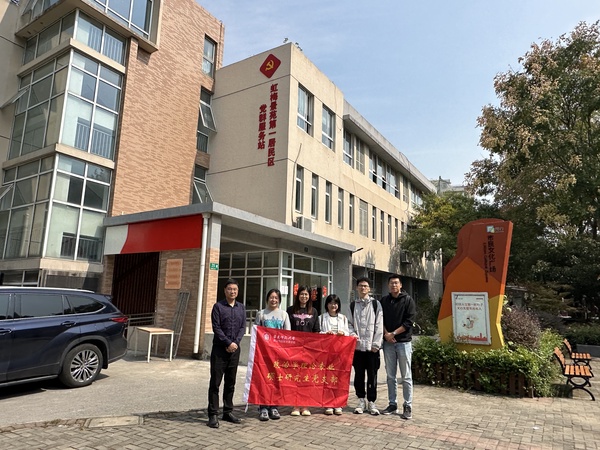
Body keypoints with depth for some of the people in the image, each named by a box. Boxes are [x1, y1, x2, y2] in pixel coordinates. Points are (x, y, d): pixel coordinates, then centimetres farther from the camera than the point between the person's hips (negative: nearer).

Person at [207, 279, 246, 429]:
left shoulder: (241, 308, 10)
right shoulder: (218, 306, -3)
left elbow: (243, 327, 7)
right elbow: (216, 328, -9)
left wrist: (235, 342, -8)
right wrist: (228, 343, -14)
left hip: (234, 349, 4)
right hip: (220, 349, -4)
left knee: (230, 382, 11)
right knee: (215, 382, 0)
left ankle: (228, 412, 22)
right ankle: (213, 415, 7)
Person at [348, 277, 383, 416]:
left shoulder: (375, 304, 1)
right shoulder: (353, 305, 9)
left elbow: (379, 325, -2)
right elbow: (350, 323, 12)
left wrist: (376, 344, -8)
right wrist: (352, 334, -6)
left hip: (371, 346, -2)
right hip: (357, 346, 2)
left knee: (372, 375, 4)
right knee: (359, 374, 9)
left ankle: (371, 402, 16)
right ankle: (361, 401, 22)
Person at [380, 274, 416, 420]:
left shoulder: (408, 300, -1)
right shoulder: (384, 301, 9)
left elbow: (409, 321, -8)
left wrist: (393, 333, -13)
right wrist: (386, 334, -8)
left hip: (403, 342, -3)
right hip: (388, 343, 3)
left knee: (406, 376, 1)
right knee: (390, 376, 9)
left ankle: (407, 406, 9)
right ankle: (392, 403, 18)